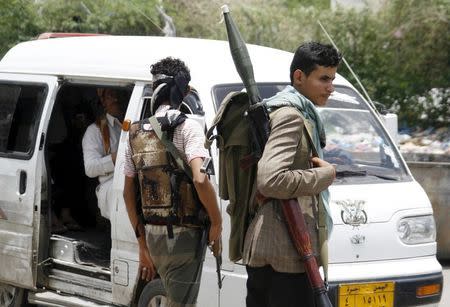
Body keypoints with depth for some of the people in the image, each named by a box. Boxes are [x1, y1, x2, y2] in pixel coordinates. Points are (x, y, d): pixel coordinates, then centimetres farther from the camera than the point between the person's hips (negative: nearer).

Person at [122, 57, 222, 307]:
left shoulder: (136, 133, 8)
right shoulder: (187, 127, -11)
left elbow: (128, 192, 12)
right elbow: (200, 179, -25)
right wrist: (216, 222, -11)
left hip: (153, 236, 6)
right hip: (184, 234, -6)